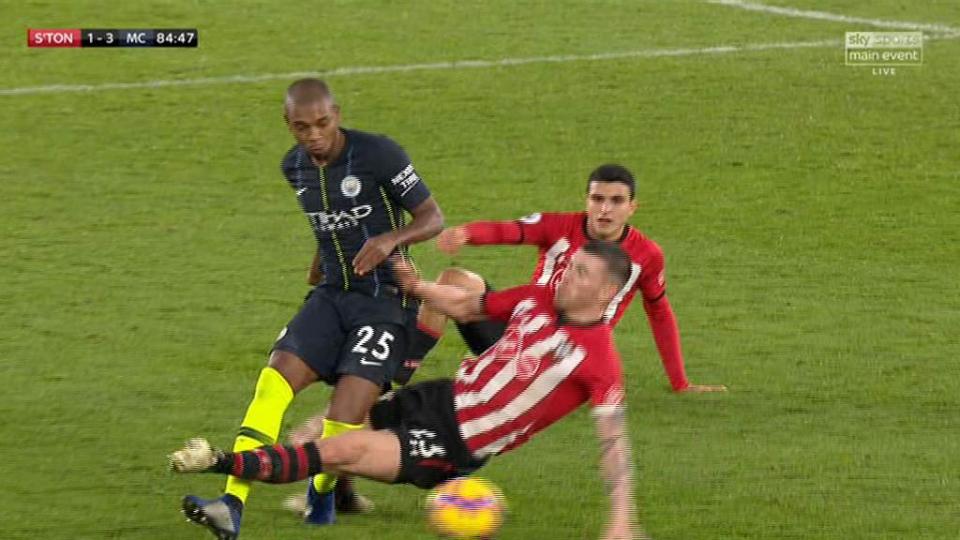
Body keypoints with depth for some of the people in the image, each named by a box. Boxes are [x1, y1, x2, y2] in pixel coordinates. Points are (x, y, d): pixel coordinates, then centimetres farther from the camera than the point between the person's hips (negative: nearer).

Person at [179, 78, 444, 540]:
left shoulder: (378, 154, -13)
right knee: (275, 377, -19)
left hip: (386, 299, -5)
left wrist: (391, 238, -26)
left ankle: (322, 493, 14)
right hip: (332, 295, 5)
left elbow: (433, 218, -9)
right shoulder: (294, 167, 5)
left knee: (347, 413, -18)